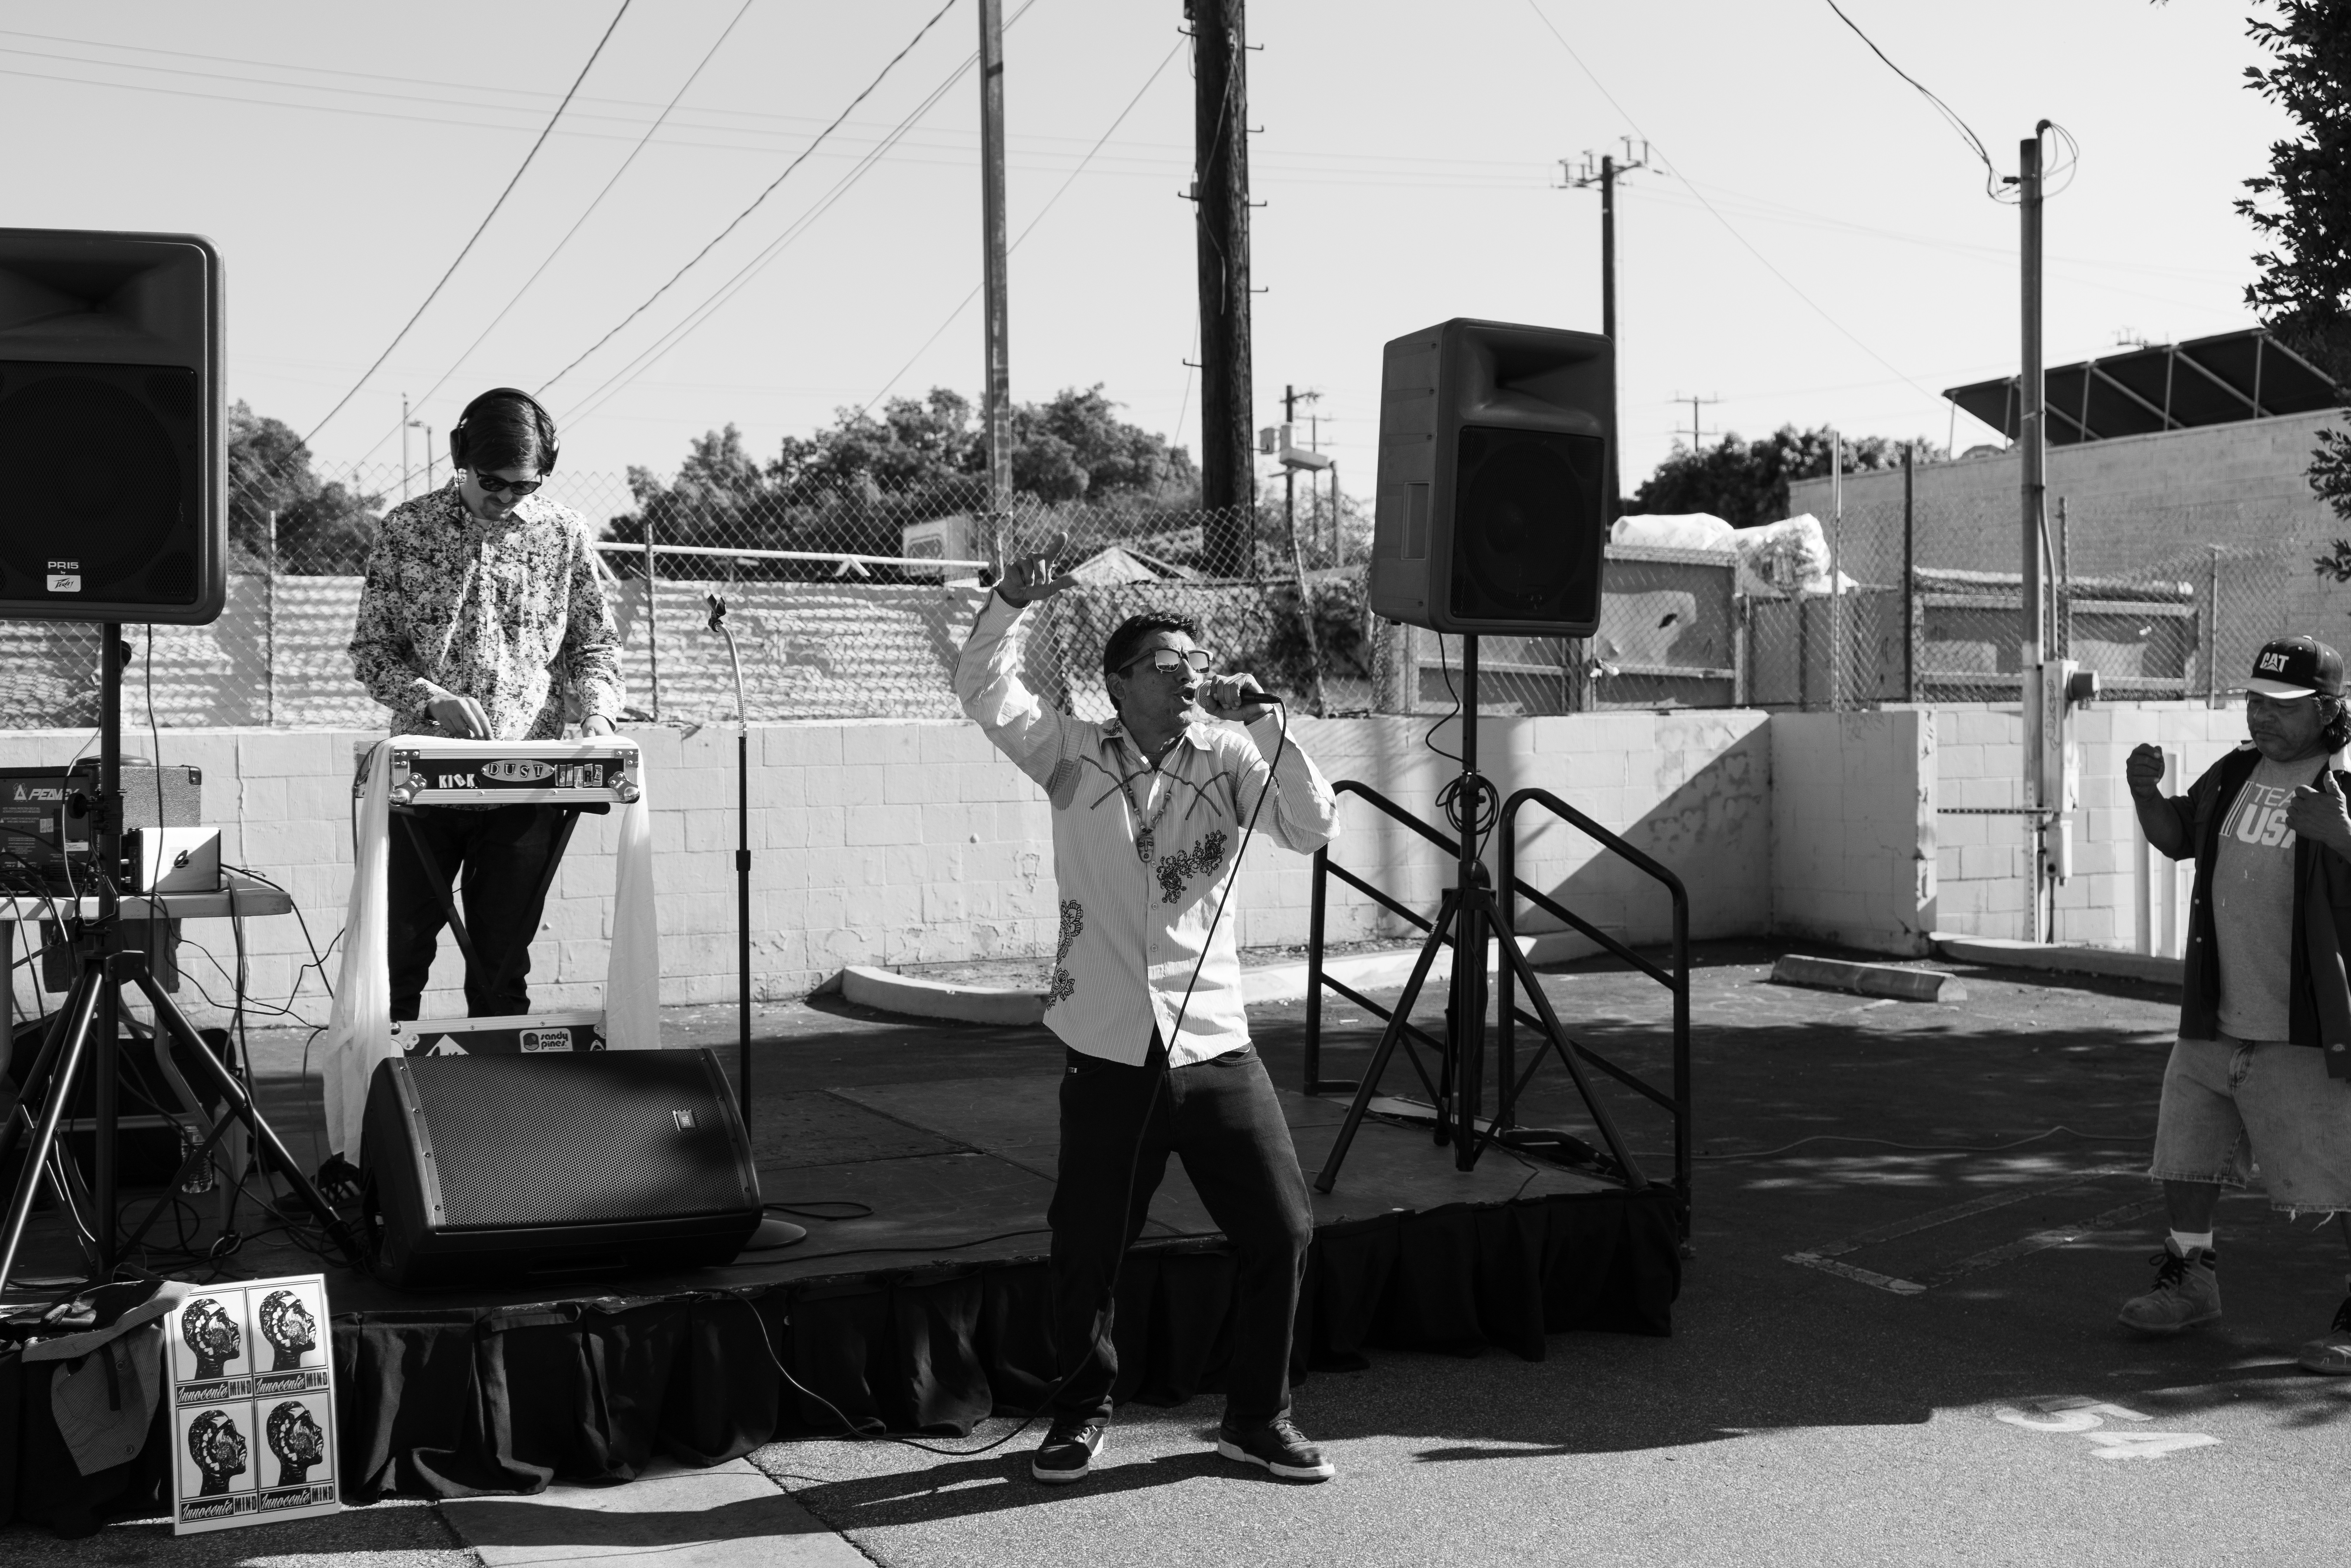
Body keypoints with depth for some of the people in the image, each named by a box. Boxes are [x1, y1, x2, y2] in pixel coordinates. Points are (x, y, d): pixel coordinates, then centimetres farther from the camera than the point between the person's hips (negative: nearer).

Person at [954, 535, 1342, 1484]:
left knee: (1281, 1231, 4)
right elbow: (984, 694, -7)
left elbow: (1314, 830, -7)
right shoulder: (1074, 755, 1)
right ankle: (1083, 1412, 32)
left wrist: (1264, 724, -14)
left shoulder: (1228, 759, 3)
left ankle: (1256, 1416, 23)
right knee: (1085, 1250, 7)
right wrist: (1013, 605, -22)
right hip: (1109, 1052, -2)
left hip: (1215, 1044, 2)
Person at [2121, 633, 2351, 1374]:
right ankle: (2191, 1280, 35)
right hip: (2214, 1016, 7)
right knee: (2185, 1148, 17)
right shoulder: (2235, 773, 8)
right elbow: (2178, 838, 21)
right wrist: (2146, 791, 2)